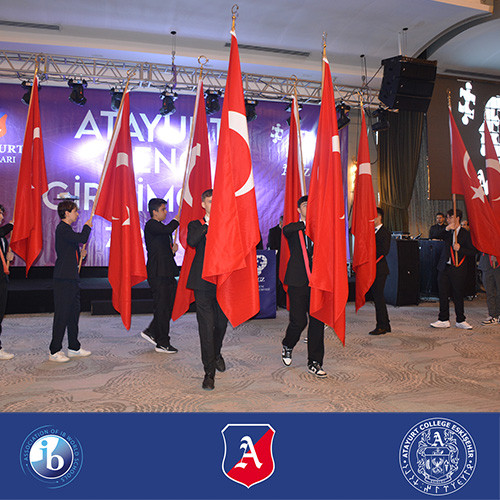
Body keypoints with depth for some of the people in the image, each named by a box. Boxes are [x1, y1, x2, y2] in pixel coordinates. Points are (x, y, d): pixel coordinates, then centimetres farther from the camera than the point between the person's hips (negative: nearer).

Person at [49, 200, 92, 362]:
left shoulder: (66, 229, 18)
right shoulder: (62, 229, -12)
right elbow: (82, 239, -24)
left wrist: (79, 253, 9)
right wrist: (87, 226, -6)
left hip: (71, 277, 10)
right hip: (63, 278, -10)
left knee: (74, 313, 14)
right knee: (62, 314, -5)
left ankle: (74, 348, 23)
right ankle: (54, 351, 4)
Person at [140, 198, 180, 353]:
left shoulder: (161, 227, 22)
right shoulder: (151, 225, -7)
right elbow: (167, 229, -27)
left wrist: (173, 250, 5)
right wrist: (178, 218, -10)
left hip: (167, 273, 9)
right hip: (158, 273, -9)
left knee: (169, 306, 11)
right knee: (162, 308, -3)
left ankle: (151, 332, 24)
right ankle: (162, 343, 7)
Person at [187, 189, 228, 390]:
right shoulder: (196, 225, 9)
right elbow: (191, 241, -14)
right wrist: (208, 224, -13)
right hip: (203, 282, -2)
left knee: (222, 323, 13)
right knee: (206, 326, -5)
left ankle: (216, 353, 43)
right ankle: (209, 372, 3)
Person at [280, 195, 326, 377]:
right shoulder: (293, 229, 5)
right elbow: (286, 230, -19)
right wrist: (306, 224, -26)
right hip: (298, 281, -3)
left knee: (318, 321, 1)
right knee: (299, 321, -2)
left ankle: (314, 362, 13)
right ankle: (287, 345, 30)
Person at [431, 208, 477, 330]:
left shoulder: (465, 234, 2)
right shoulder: (446, 231, 10)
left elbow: (473, 252, 0)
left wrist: (460, 248, -16)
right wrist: (446, 229, -16)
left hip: (457, 269, -2)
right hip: (444, 268, 2)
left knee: (458, 295, 5)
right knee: (443, 295, 4)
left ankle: (460, 321, 19)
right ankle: (444, 320, 14)